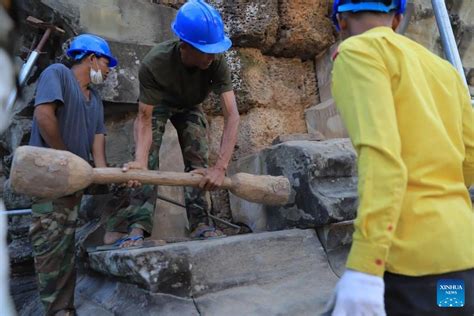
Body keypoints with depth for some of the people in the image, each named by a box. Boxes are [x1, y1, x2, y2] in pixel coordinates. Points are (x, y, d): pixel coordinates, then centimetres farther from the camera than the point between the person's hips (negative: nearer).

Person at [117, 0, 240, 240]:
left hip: (190, 107, 2)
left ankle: (200, 223, -6)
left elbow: (232, 115, -41)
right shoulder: (154, 63, -39)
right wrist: (140, 158, -55)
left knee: (198, 160, -10)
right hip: (157, 104, -2)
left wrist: (220, 167, -52)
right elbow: (145, 119, -35)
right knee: (148, 157, -20)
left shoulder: (217, 63, -36)